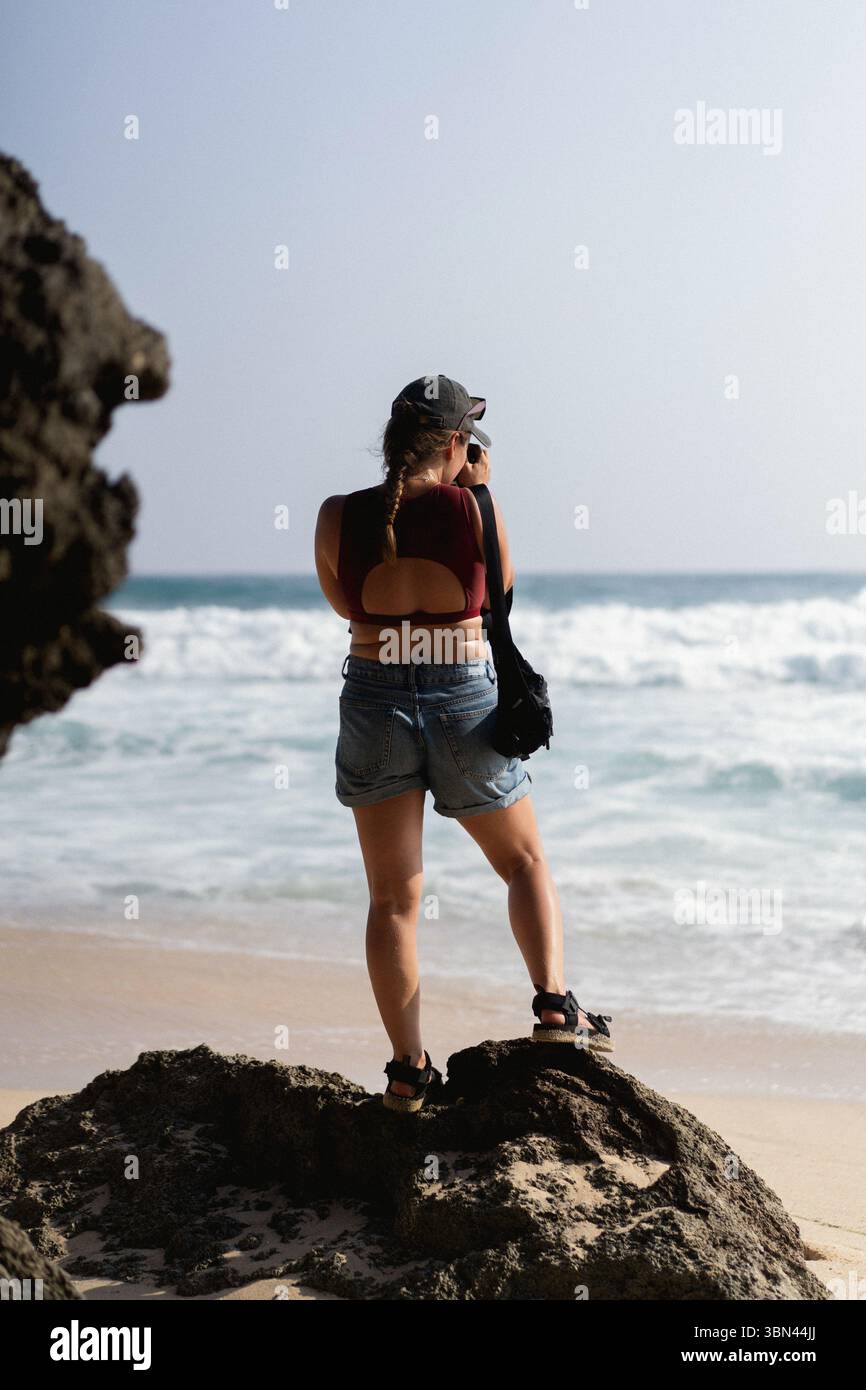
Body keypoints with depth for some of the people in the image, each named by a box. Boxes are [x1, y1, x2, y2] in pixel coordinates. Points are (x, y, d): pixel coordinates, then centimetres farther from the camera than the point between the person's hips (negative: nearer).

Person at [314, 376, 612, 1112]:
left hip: (375, 700, 2)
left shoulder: (339, 516, -4)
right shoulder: (473, 509, -9)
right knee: (525, 863, 19)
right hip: (467, 700, -1)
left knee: (393, 899, 8)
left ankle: (410, 1069, 7)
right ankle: (555, 1002, 3)